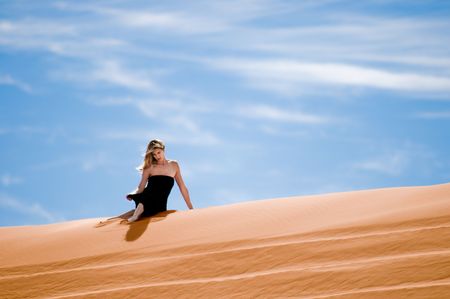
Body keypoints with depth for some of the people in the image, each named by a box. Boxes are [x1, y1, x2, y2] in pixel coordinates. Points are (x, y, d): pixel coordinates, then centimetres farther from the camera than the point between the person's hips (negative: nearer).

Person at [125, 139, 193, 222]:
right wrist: (132, 194, -21)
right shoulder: (149, 167, 6)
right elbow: (140, 188, 2)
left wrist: (191, 208, 15)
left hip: (160, 205, 3)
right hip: (147, 202, -3)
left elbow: (182, 187, 16)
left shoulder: (174, 165, 12)